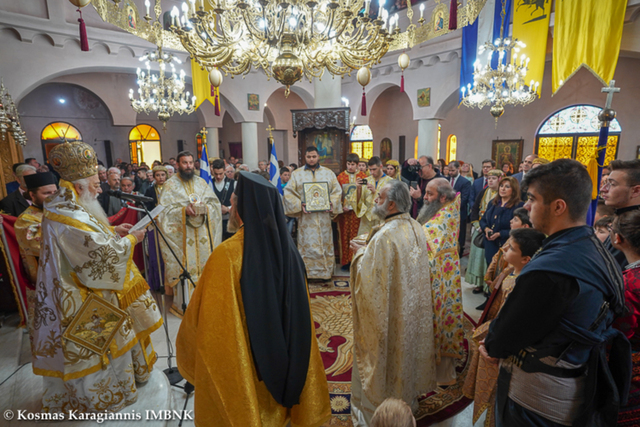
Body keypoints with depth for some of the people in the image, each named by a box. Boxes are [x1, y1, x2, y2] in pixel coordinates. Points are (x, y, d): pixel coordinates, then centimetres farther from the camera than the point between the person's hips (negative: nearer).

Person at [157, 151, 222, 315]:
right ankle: (184, 302, 11)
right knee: (184, 266, -1)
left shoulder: (201, 182, 10)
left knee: (204, 263, 8)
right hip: (181, 235, -3)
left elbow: (215, 202, 7)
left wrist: (205, 208, -13)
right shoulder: (170, 185, 0)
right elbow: (164, 210, -7)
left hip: (202, 233, 3)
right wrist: (183, 210, -20)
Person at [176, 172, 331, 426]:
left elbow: (204, 319, -17)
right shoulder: (288, 249, -9)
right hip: (281, 362, 5)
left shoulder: (228, 254, -26)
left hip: (238, 369, -4)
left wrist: (188, 353, 5)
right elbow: (299, 318, 0)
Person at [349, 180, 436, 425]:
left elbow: (368, 276, -26)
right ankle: (408, 395, 46)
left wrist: (361, 252, -10)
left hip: (388, 311, -7)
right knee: (406, 346, 25)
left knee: (384, 353, 11)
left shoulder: (385, 236, -29)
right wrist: (369, 248, 9)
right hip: (412, 307, 8)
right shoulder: (416, 228, -3)